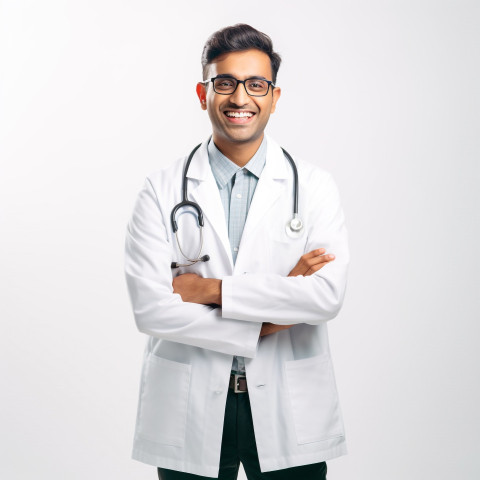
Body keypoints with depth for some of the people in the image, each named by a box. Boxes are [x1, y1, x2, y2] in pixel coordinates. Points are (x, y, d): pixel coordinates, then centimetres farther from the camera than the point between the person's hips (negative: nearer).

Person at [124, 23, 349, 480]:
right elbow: (150, 306, -11)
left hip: (289, 413, 1)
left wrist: (213, 289, -15)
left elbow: (328, 294, -13)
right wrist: (263, 324, -13)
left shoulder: (313, 185, 1)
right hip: (189, 414, 0)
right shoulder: (161, 190, -1)